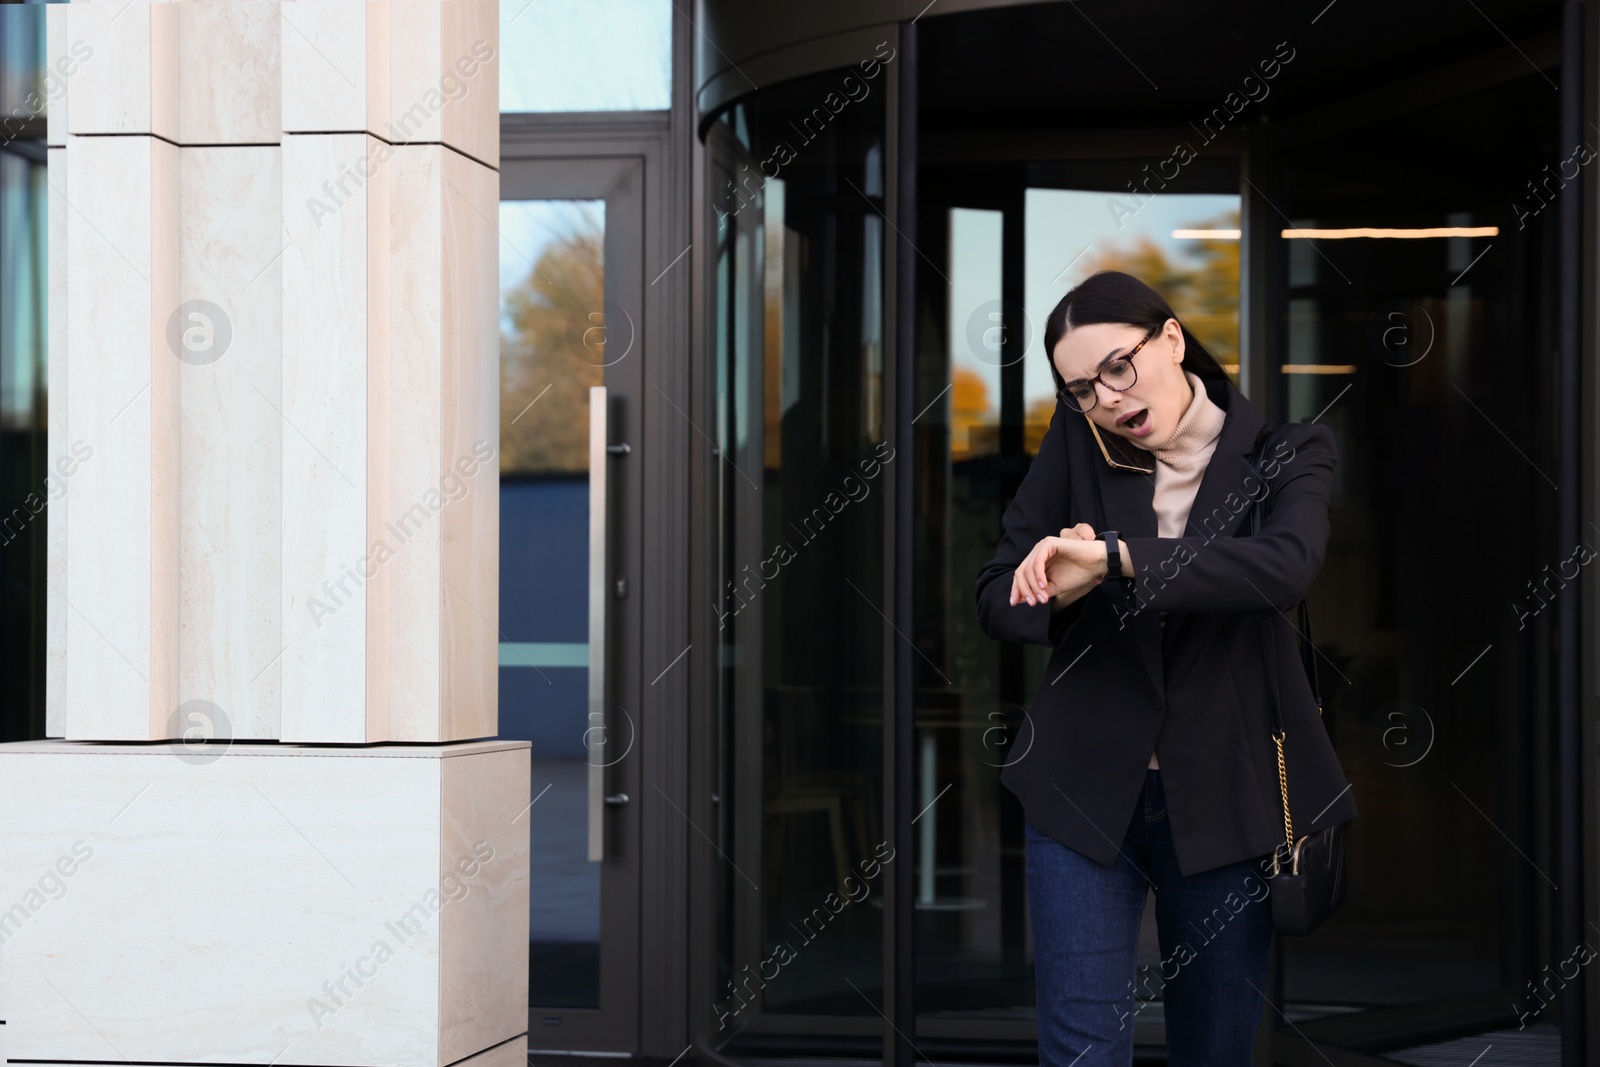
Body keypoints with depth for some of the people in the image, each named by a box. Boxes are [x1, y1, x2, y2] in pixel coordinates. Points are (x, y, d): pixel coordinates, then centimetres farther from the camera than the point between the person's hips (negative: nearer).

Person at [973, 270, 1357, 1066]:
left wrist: (1114, 559, -31)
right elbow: (997, 599, 2)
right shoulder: (1076, 442, 0)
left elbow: (1286, 566, -25)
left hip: (1224, 798, 0)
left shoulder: (1285, 448, -4)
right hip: (1085, 791, 1)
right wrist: (1063, 587, -21)